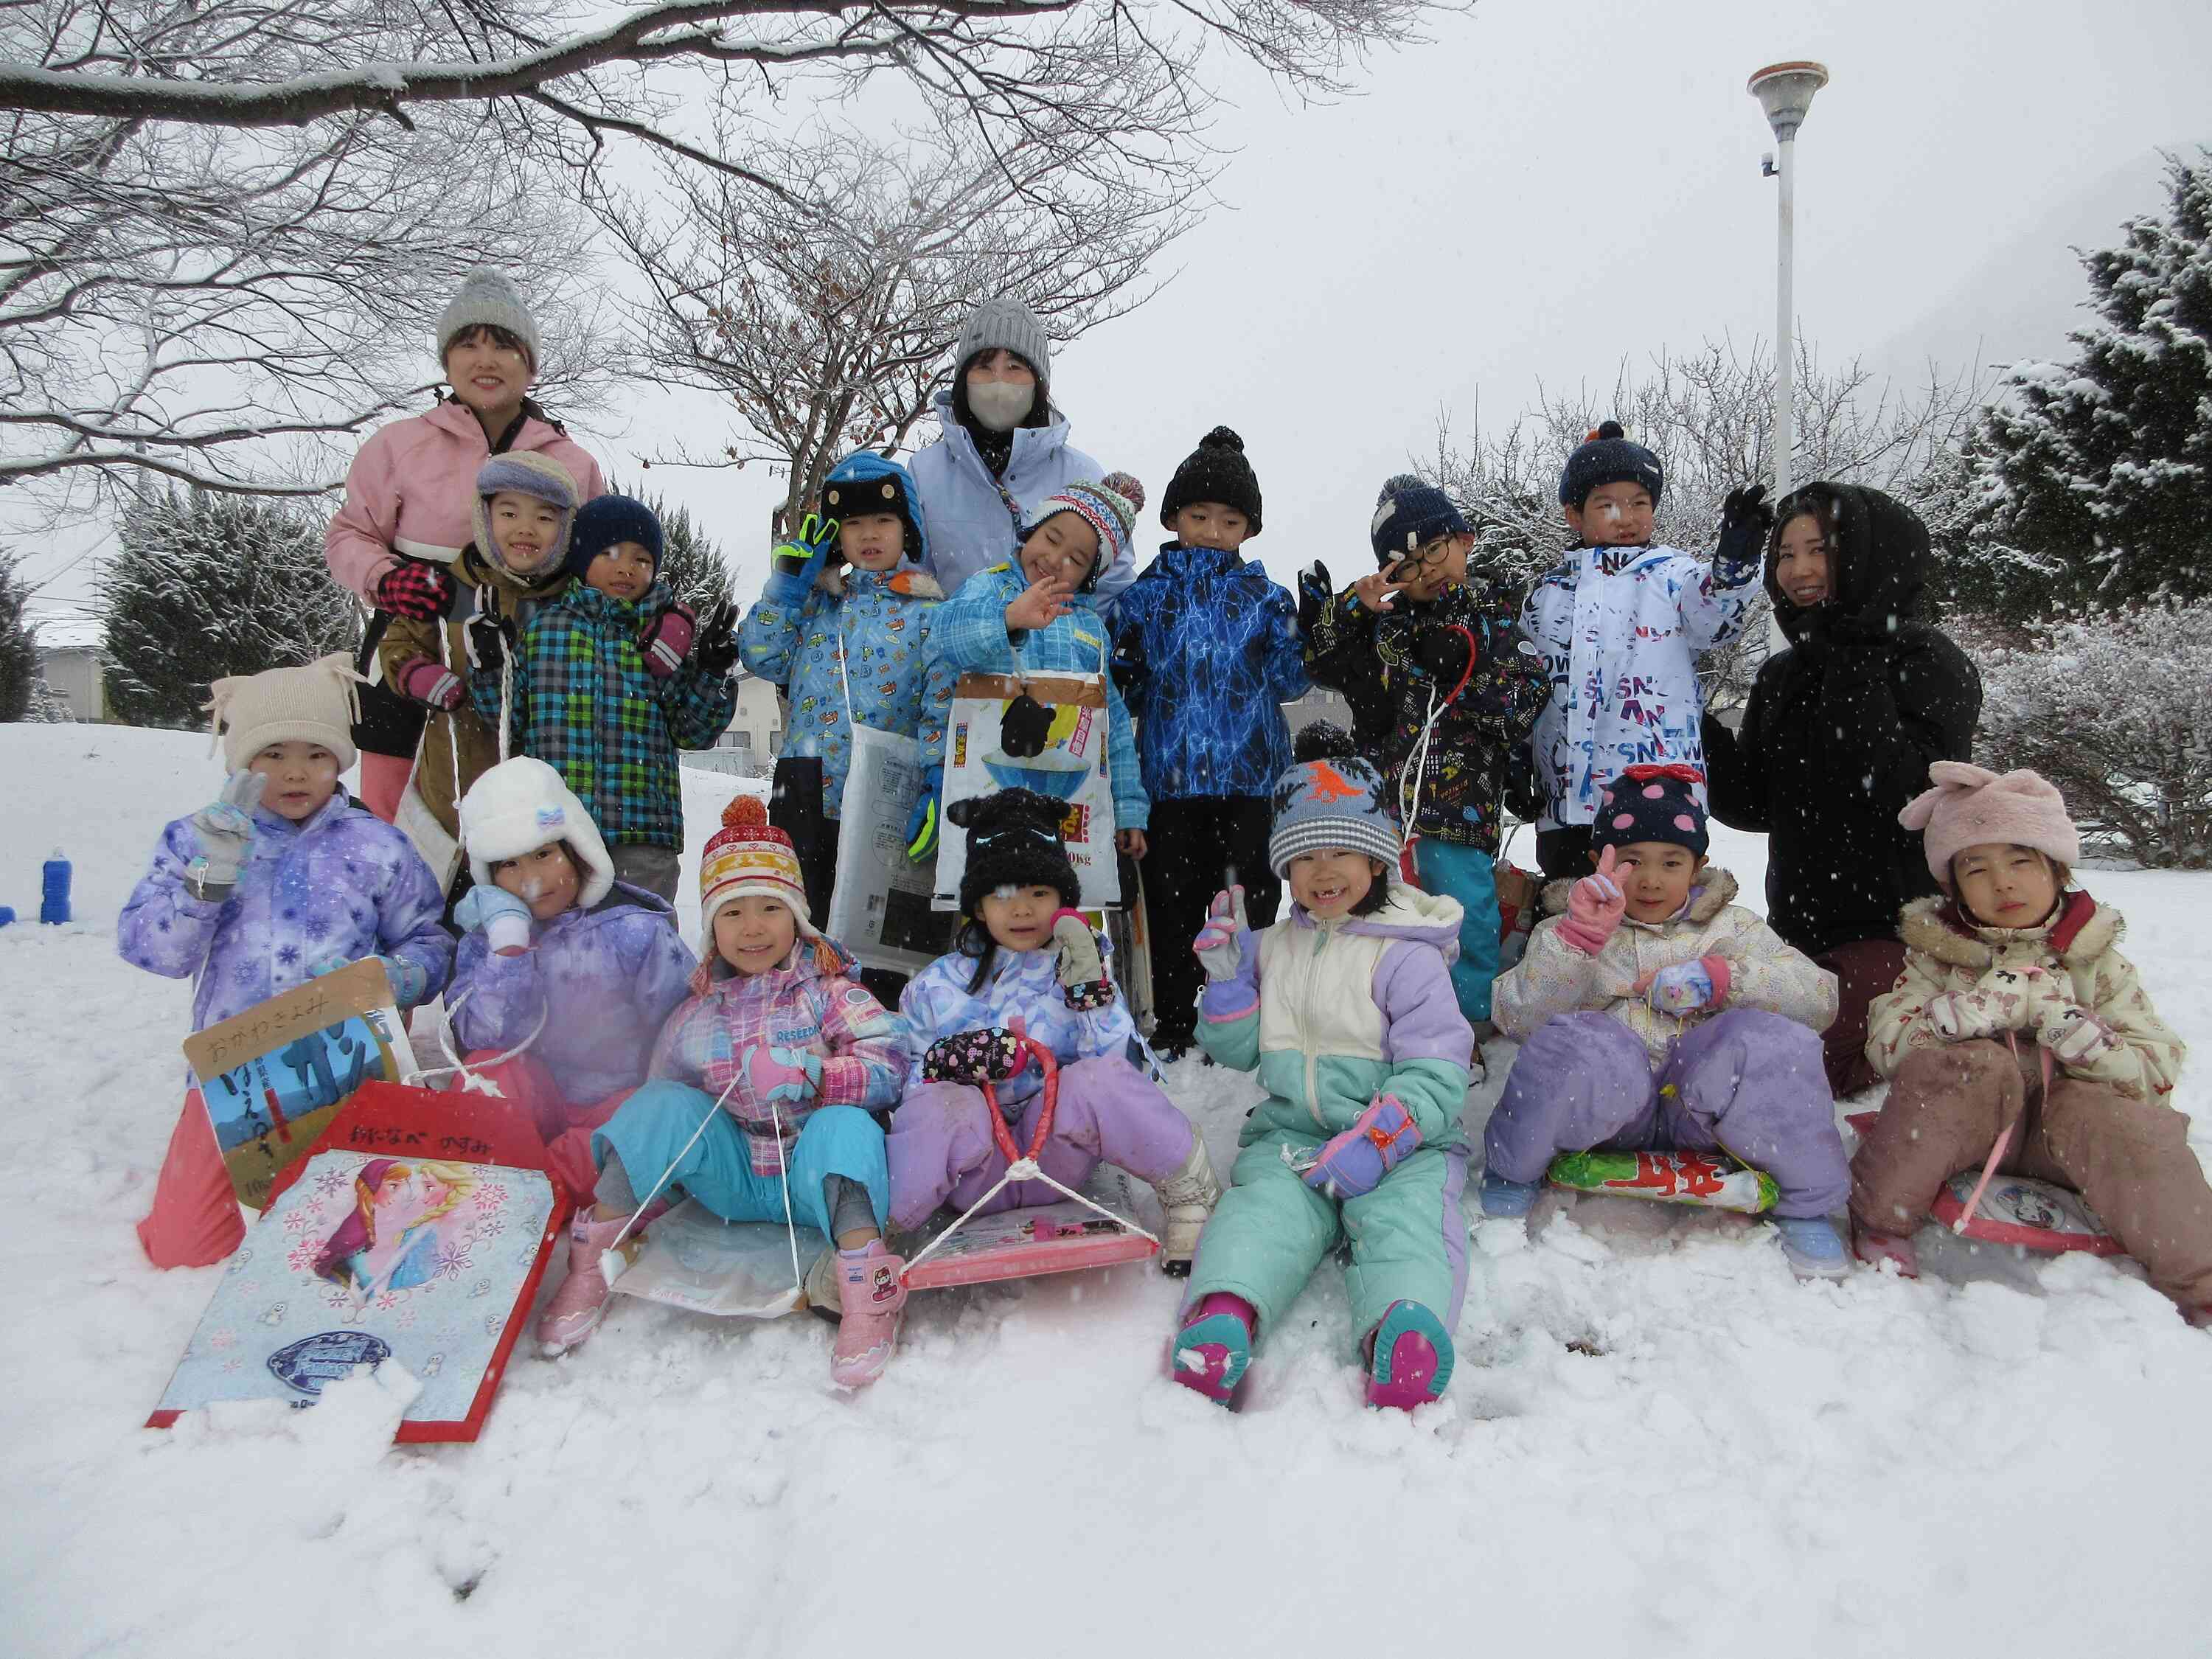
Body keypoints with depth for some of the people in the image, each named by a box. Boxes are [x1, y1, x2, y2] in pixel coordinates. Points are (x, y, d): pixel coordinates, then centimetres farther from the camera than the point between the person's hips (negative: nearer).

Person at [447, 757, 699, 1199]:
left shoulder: (634, 931, -6)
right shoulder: (487, 938, 3)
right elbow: (487, 1036, -14)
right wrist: (508, 934, -16)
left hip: (621, 1105, -2)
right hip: (534, 1114, 2)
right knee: (490, 1068, -26)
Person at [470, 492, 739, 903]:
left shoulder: (668, 634, 8)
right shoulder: (540, 624, 8)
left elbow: (693, 731, 7)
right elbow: (511, 720, 9)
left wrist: (712, 673, -7)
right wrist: (490, 666, -6)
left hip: (642, 825, 0)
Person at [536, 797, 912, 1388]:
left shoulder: (828, 994, -3)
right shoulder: (696, 1015, 8)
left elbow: (888, 1067, -18)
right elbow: (662, 1123, 13)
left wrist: (811, 1075, -31)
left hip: (813, 1180, -3)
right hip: (733, 1180, 4)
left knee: (846, 1125, -35)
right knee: (664, 1103, -19)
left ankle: (866, 1291, -40)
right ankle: (591, 1267, -14)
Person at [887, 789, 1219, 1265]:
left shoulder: (1076, 973, 4)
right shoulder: (938, 987, 5)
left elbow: (1124, 1066, -7)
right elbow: (905, 1090, 5)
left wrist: (1088, 987, -17)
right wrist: (944, 1065, -16)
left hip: (1056, 1163, 0)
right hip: (975, 1179, 0)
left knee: (1095, 1080, -30)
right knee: (945, 1105, -34)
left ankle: (1191, 1196, -15)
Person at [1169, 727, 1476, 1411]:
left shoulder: (1407, 958, 1)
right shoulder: (1273, 948, 18)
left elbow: (1435, 1078, -7)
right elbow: (1239, 1052, 20)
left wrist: (1371, 1146, -21)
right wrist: (1226, 979, 3)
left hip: (1401, 1141, -2)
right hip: (1291, 1133, 3)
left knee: (1404, 1219, -33)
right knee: (1261, 1207, -28)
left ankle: (1404, 1328, -59)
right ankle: (1223, 1314, -54)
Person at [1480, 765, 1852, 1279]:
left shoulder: (1728, 926, 17)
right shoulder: (1568, 930, 12)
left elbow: (1819, 996, 5)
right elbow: (1518, 1018, -6)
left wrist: (1720, 979, -10)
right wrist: (1577, 937, -16)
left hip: (1698, 1104, 1)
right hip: (1607, 1101, -1)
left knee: (1770, 1041, -30)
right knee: (1579, 1044, -36)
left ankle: (1805, 1203, -8)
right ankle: (1512, 1170, -8)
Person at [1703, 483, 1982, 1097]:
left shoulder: (1928, 662, -9)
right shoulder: (1783, 675, 11)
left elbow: (1903, 791, -23)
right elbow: (1755, 805, 7)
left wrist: (1854, 676, -23)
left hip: (1896, 927, -7)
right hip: (1798, 926, 7)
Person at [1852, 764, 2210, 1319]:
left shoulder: (2095, 961, 7)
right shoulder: (1941, 953, 5)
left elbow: (2158, 1072, -1)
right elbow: (1886, 1043, -9)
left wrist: (2066, 1023, -19)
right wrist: (1994, 1001, -20)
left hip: (2067, 1114, 1)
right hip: (1963, 1120, -1)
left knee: (2128, 1123, -30)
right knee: (1974, 1065, -32)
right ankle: (1880, 1218, -23)